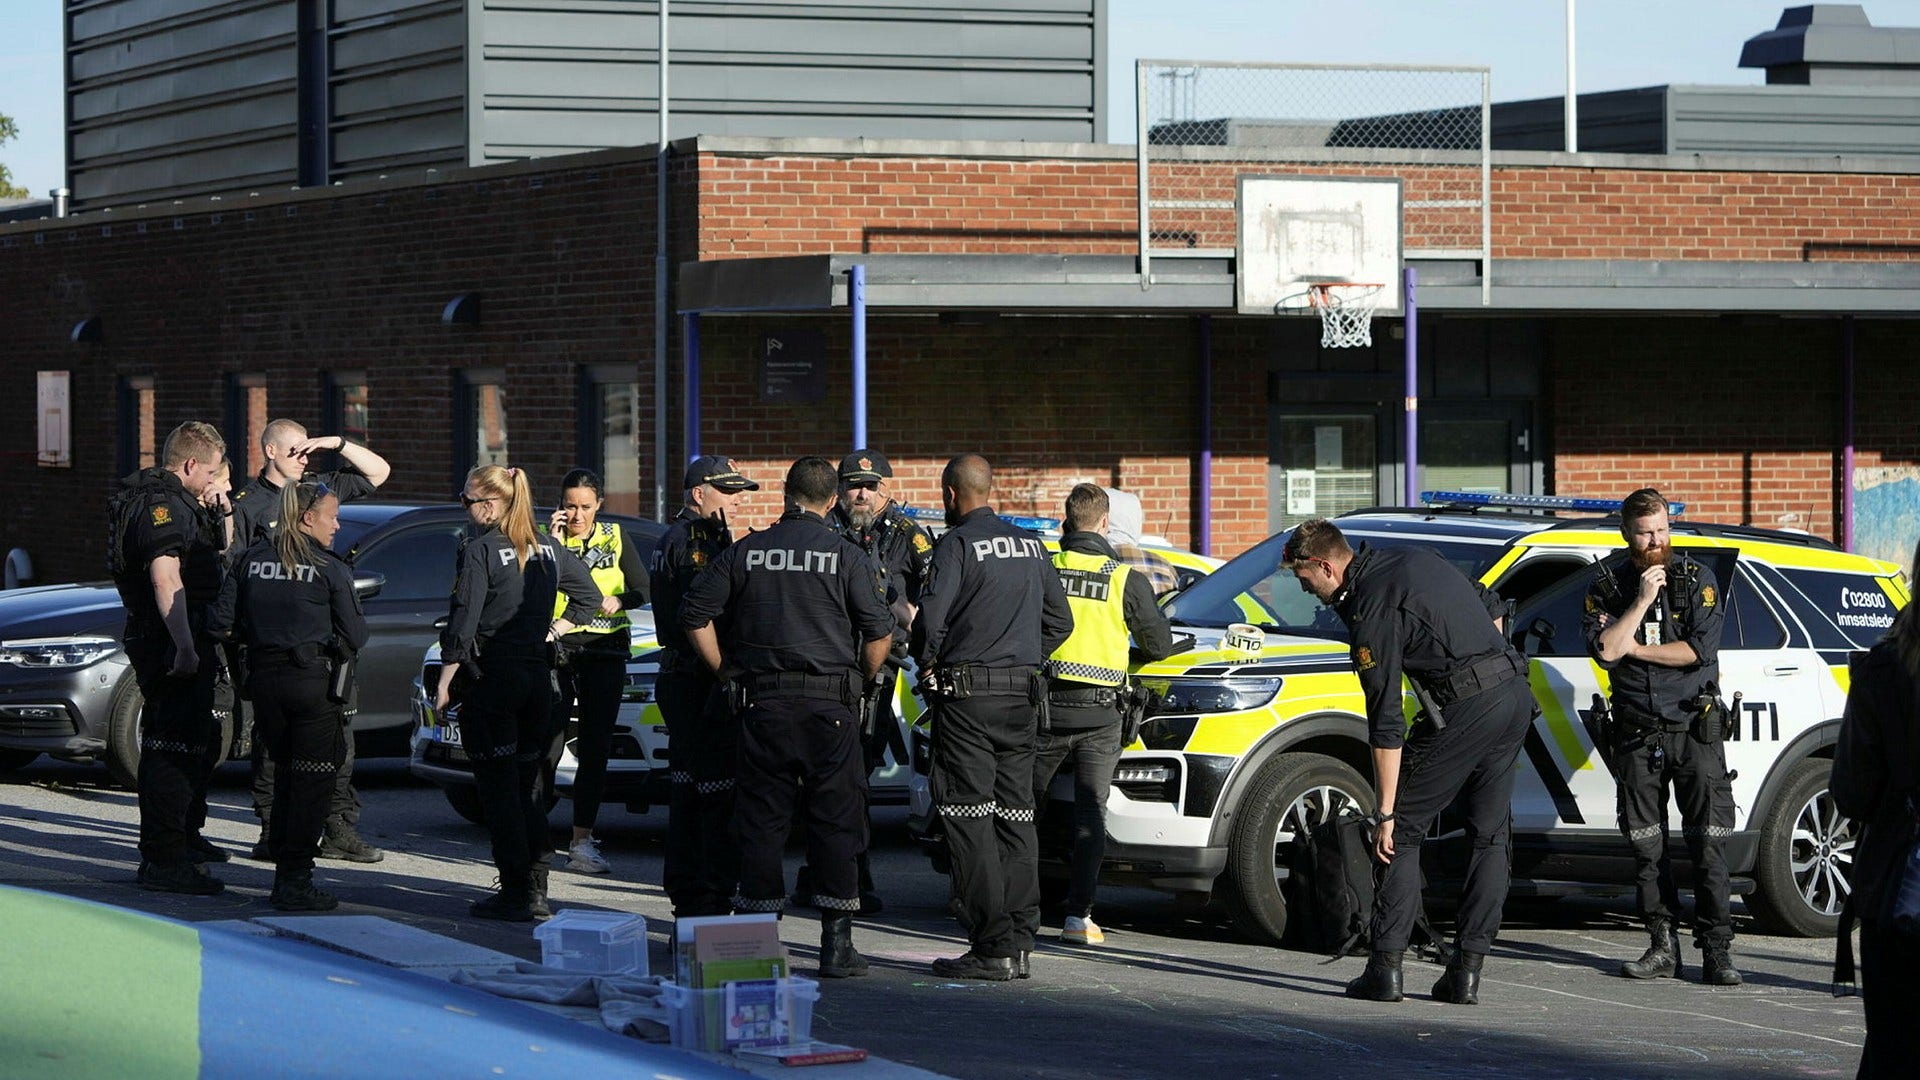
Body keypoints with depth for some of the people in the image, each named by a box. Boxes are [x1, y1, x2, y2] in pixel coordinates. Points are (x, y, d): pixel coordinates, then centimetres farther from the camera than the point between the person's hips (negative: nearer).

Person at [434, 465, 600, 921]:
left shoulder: (480, 551, -10)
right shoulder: (546, 550, 9)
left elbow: (462, 626, -14)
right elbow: (589, 596, 20)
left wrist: (445, 683, -10)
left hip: (489, 678, -6)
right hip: (539, 675, 6)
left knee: (498, 786, -3)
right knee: (529, 785, 13)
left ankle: (514, 894, -4)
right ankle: (536, 888, 12)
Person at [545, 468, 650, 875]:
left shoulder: (615, 537, 11)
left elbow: (642, 589, 8)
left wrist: (617, 601, -12)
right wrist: (552, 544, -14)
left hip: (605, 653, 2)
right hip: (557, 650, -2)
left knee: (596, 749, 2)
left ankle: (582, 840, 6)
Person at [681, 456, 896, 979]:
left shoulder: (745, 552, 4)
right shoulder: (846, 556, -3)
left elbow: (694, 615, 4)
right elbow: (880, 630, -5)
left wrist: (726, 671, 12)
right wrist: (862, 681, 11)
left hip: (762, 701, 2)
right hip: (829, 703, -2)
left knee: (760, 820, 7)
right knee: (835, 821, 3)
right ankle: (837, 945, 1)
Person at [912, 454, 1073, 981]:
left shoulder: (958, 544, -8)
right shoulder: (1030, 545, 13)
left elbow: (931, 616, -17)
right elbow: (1060, 620, 17)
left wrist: (927, 662, 1)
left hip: (966, 692, -7)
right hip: (1021, 697, 7)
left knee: (969, 820, -5)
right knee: (1015, 818, 10)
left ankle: (991, 947, -10)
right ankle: (1020, 942, 9)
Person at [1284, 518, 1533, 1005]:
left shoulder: (1371, 609, -10)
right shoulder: (1414, 560, 16)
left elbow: (1386, 720, -13)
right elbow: (1490, 618, 25)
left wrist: (1385, 812, -11)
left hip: (1466, 707, -8)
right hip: (1517, 696, 9)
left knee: (1402, 833, 3)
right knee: (1490, 839, 12)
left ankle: (1386, 965, -2)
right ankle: (1467, 970, 10)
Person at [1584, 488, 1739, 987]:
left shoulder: (1696, 579, 0)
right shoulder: (1607, 584, 4)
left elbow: (1700, 648, -13)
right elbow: (1604, 650, -10)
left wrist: (1631, 648, -9)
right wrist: (1642, 600, -15)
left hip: (1693, 727, -2)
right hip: (1637, 733, 2)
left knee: (1707, 841, -7)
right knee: (1646, 843, 4)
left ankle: (1716, 950, -7)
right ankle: (1663, 946, 11)